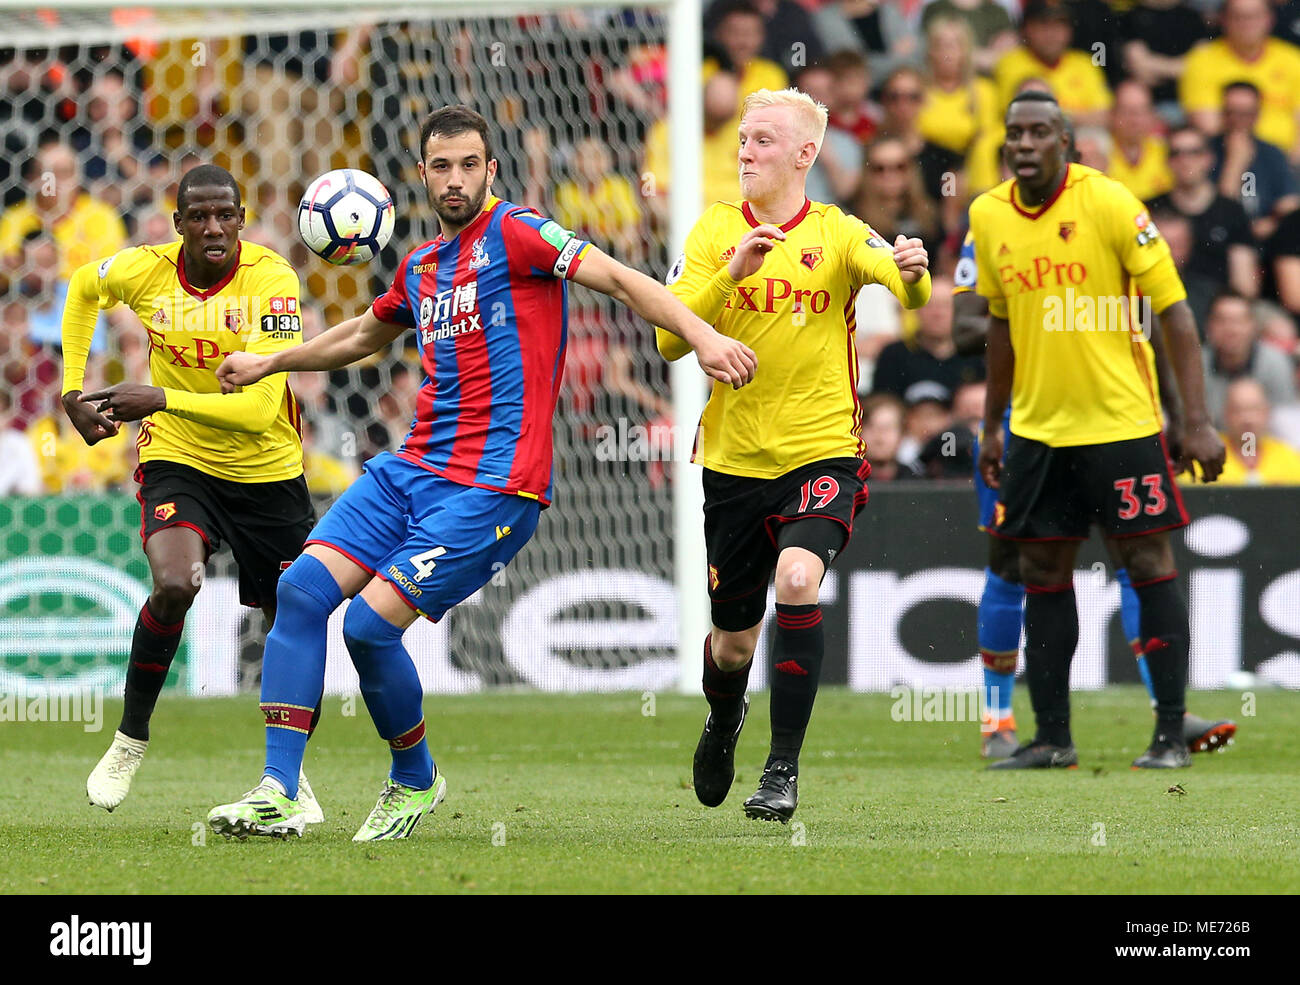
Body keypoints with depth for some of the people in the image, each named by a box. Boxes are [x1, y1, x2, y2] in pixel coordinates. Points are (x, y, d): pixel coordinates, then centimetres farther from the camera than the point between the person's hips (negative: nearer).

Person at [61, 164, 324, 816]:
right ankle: (130, 740, -7)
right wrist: (73, 390, 9)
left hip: (268, 471, 0)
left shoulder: (272, 279, -21)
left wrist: (161, 399, -33)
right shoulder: (145, 271, -12)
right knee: (174, 584, -28)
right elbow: (82, 287, 15)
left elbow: (260, 408, -29)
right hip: (177, 461, 0)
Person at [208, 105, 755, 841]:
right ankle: (278, 795, -6)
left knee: (370, 623, -15)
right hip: (411, 469, 7)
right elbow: (365, 336, 39)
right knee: (302, 588, -9)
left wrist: (700, 335, -28)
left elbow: (618, 278, -14)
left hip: (491, 488, -7)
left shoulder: (514, 233, -4)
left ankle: (416, 781, 12)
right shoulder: (421, 267, 19)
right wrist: (268, 363, 49)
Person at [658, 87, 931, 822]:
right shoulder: (715, 231, 2)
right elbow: (670, 339, -7)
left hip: (823, 452, -3)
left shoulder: (837, 233, -4)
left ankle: (784, 769, -18)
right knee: (734, 640, 11)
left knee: (797, 581, -28)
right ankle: (724, 722, 47)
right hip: (735, 459, 3)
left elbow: (898, 279, -24)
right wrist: (731, 274, -21)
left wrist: (913, 275, -47)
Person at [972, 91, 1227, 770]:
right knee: (1042, 572, 5)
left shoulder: (1110, 204, -12)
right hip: (1036, 428, 5)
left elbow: (1173, 311, -10)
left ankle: (1172, 733, 3)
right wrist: (992, 425, 18)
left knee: (1150, 563, -3)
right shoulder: (988, 217, 3)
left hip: (1121, 421, -5)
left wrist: (1197, 421, -15)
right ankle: (1052, 736, 12)